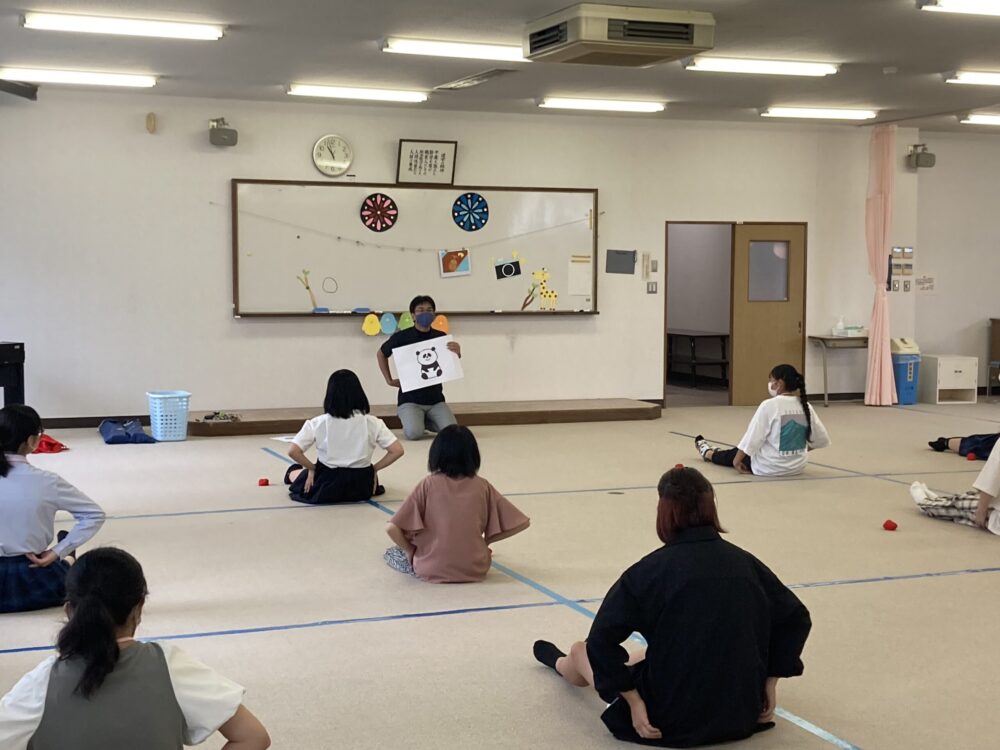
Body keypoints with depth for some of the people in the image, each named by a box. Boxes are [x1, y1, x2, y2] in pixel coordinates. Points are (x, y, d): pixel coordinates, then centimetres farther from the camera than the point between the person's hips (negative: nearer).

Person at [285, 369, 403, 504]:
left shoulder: (318, 423, -12)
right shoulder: (372, 423, -9)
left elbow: (293, 451, -18)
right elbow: (397, 450, -12)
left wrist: (312, 468, -1)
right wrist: (374, 468, 1)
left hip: (326, 488, -1)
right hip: (361, 487, 1)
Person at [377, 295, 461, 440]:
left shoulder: (441, 337, 1)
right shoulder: (402, 337, -5)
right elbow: (381, 354, 12)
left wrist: (457, 353, -14)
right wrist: (389, 380, 5)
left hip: (435, 399, 3)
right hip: (410, 399, -3)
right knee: (414, 433, -27)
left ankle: (424, 420, 13)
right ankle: (409, 420, 11)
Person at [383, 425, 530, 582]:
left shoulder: (429, 485, -8)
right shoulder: (482, 486, -3)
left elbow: (391, 528, -13)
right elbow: (521, 523, 0)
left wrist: (411, 551, 5)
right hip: (475, 569, 1)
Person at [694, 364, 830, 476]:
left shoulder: (769, 405, -18)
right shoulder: (805, 406, -2)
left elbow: (752, 437, -15)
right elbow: (822, 440, 3)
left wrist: (737, 460, -2)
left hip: (769, 467, -6)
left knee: (736, 454, 25)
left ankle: (708, 453, 53)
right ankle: (717, 452, 56)